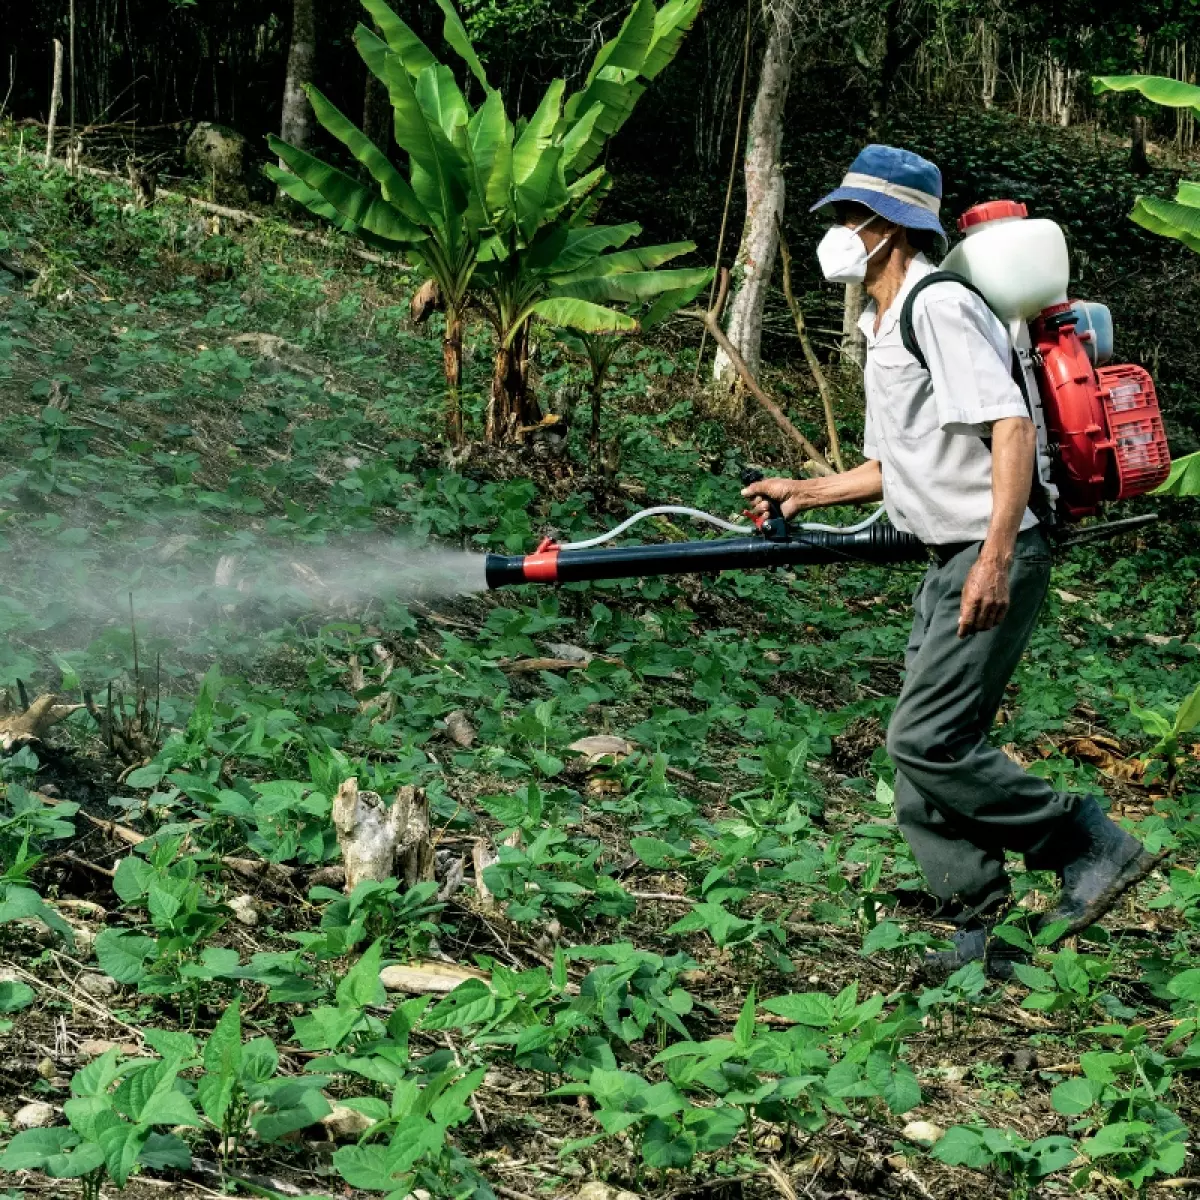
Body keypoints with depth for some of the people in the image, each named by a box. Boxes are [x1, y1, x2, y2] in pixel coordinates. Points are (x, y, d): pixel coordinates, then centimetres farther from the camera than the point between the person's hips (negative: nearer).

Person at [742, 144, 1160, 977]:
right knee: (925, 751, 7)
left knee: (926, 742, -14)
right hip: (951, 564, 10)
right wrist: (803, 493, 19)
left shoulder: (940, 307, -13)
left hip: (995, 559, -10)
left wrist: (994, 559, -29)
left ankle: (1094, 845, -2)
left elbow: (1012, 429, -22)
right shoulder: (885, 328, 19)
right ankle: (985, 932, 12)